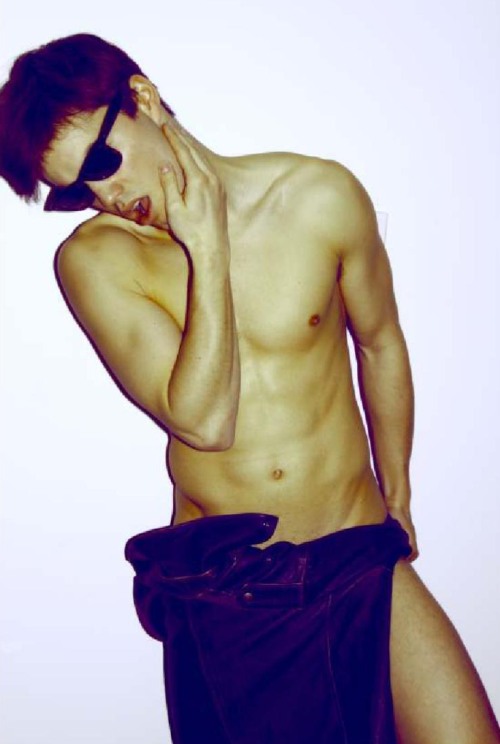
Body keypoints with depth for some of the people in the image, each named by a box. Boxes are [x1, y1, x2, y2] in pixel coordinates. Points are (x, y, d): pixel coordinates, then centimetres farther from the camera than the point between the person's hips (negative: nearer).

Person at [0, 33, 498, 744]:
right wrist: (208, 250, -18)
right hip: (216, 591, 0)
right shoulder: (93, 259, -8)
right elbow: (204, 421, -17)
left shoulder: (321, 197, -5)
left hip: (359, 559, 1)